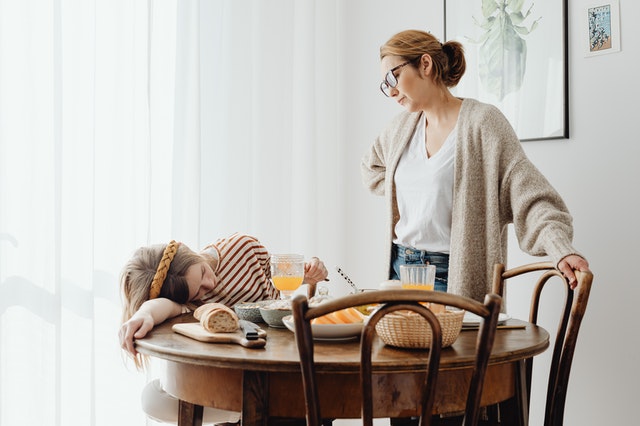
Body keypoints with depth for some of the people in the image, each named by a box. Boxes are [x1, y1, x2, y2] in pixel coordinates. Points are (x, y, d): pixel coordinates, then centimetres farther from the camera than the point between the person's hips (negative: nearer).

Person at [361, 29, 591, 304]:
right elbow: (372, 168, 31)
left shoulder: (482, 122, -9)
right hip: (399, 267, 6)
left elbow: (528, 194, -16)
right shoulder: (403, 125, 10)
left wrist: (562, 249, -31)